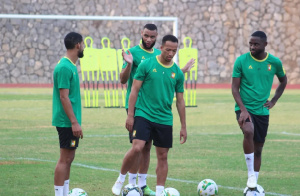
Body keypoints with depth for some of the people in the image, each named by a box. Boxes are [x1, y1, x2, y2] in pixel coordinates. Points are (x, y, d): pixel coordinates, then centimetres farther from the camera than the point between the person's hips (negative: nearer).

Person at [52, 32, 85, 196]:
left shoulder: (70, 66, 14)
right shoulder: (64, 67, -16)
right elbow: (64, 97, -20)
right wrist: (74, 122, -21)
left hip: (69, 122, 10)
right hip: (67, 121, -10)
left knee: (69, 158, 12)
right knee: (65, 159, -8)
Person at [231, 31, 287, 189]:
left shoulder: (274, 62, 0)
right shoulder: (241, 61, -7)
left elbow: (283, 81, 19)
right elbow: (235, 88, -6)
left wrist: (273, 101, 8)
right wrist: (243, 110, -18)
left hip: (262, 111, 3)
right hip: (244, 108, -3)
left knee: (258, 149, 9)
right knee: (248, 132, -33)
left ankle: (253, 186, 23)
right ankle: (251, 174, -23)